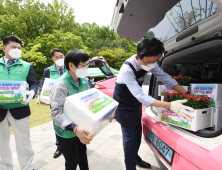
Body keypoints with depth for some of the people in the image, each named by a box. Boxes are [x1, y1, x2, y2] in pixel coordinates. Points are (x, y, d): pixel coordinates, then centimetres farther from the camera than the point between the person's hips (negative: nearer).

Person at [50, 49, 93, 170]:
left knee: (83, 155, 24)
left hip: (81, 128, 6)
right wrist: (75, 128, -42)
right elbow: (57, 113, -29)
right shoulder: (61, 85, -26)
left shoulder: (84, 81, -4)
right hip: (66, 132, -5)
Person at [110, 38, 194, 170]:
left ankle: (135, 157, 45)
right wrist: (170, 106, -41)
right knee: (130, 137, 0)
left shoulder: (149, 61, -14)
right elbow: (141, 97, -36)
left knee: (138, 132, 19)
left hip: (136, 103, 7)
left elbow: (165, 77, -7)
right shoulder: (127, 69, -34)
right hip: (124, 105, -6)